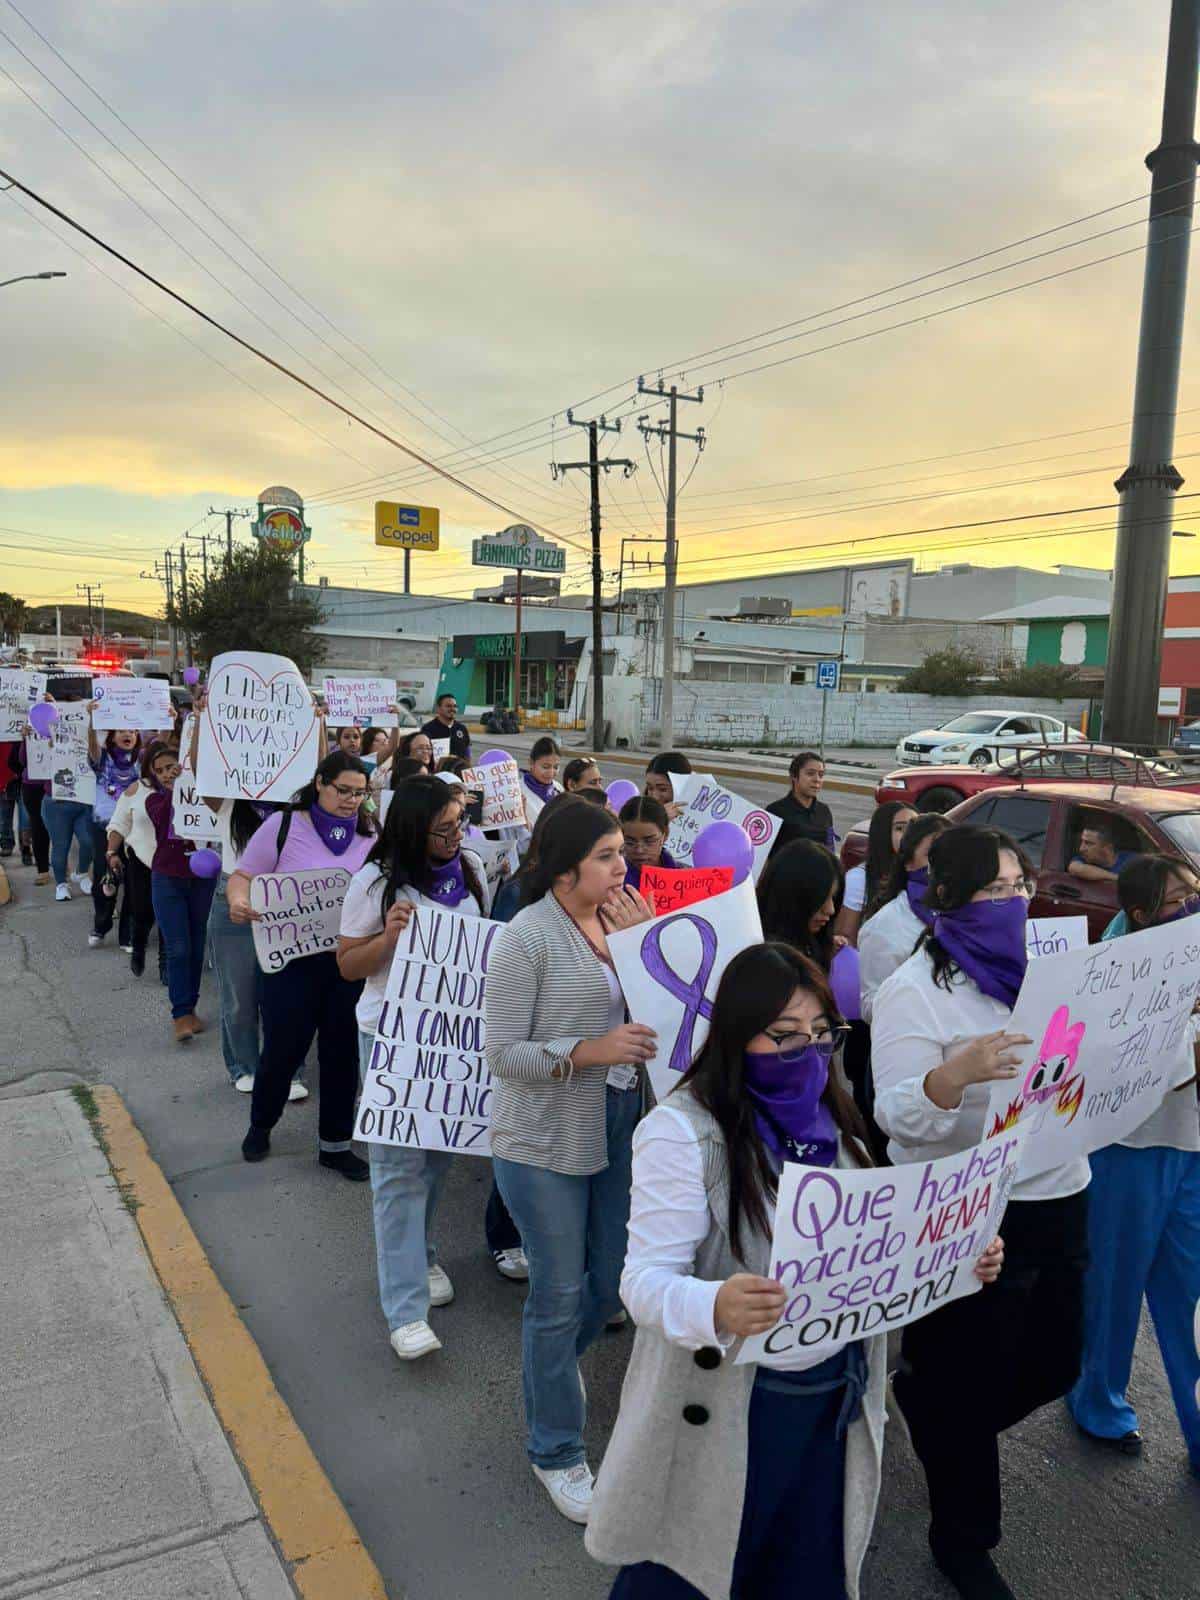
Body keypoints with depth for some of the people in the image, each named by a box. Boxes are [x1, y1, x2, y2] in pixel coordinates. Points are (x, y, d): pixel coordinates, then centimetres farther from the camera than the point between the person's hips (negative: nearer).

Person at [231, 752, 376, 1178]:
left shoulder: (371, 837, 5)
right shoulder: (283, 826, -3)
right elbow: (243, 876, -2)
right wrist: (238, 899, -23)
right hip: (293, 960, -2)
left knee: (342, 1054, 10)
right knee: (283, 1050, 7)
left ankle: (335, 1143, 27)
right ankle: (260, 1126, 36)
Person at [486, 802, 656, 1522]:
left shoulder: (622, 922, 0)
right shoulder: (528, 937, -17)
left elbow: (652, 1014, 0)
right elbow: (502, 1053, -16)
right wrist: (588, 1051, -27)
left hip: (620, 1129, 6)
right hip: (545, 1140, -6)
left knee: (615, 1280, 18)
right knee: (560, 1294, 7)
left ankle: (552, 1360, 50)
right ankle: (556, 1452, 30)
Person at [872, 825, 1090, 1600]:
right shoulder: (915, 990, -15)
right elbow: (897, 1117, -20)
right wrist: (954, 1075, -39)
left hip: (1060, 1198, 7)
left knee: (1053, 1365, 20)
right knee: (968, 1386, 9)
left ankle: (926, 1400, 48)